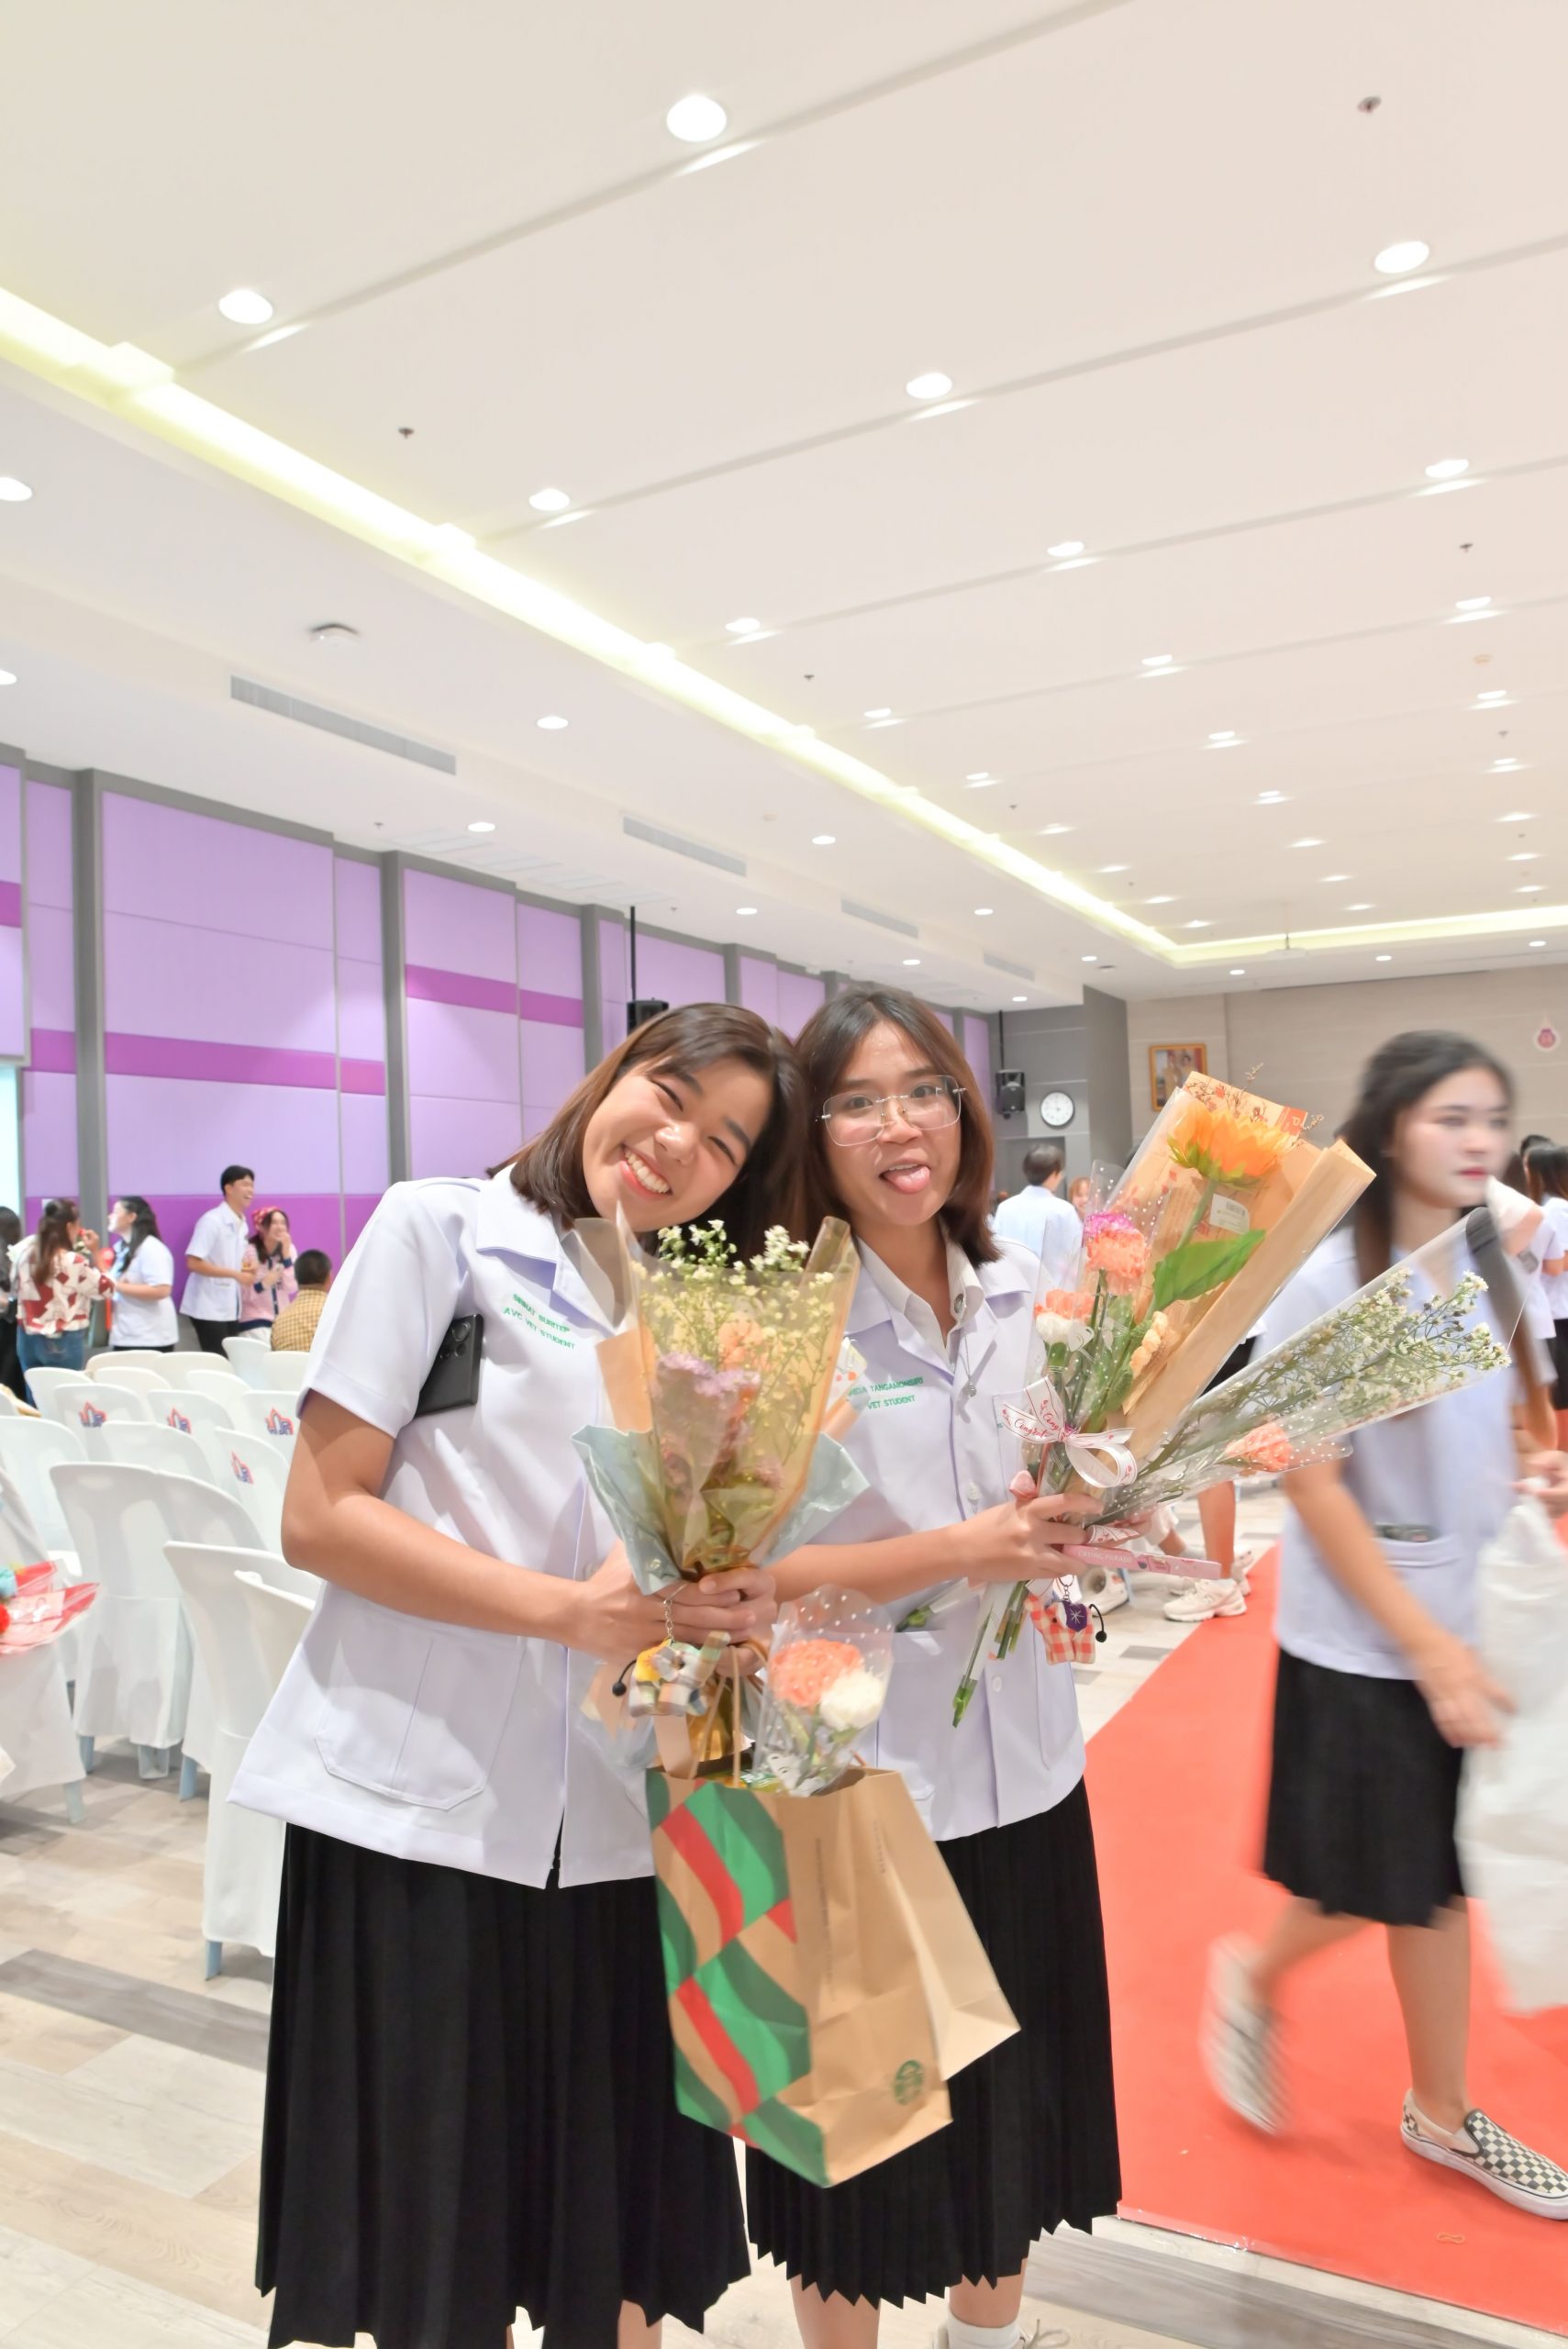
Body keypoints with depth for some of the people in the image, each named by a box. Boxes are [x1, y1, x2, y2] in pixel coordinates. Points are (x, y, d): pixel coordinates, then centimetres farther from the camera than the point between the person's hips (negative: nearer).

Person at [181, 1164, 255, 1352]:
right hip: (209, 1308, -8)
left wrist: (246, 1271, -1)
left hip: (230, 1309, 8)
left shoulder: (242, 1224, 10)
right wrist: (235, 1274, -22)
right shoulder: (212, 1220, -14)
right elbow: (193, 1263, -20)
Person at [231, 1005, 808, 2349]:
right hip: (424, 1803, -4)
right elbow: (320, 1515, -9)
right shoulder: (442, 1228, -4)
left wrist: (731, 1601, -9)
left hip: (619, 1821, 5)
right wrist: (571, 1610, -17)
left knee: (620, 2236, 15)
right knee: (433, 2235, 10)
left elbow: (711, 1545, 14)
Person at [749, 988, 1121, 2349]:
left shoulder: (1021, 1290, 0)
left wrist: (1084, 1524, -8)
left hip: (1023, 1764, 6)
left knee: (1014, 2104, 24)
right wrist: (958, 1552, -25)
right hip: (859, 1778, -5)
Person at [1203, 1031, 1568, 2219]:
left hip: (1472, 1628, 6)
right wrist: (1428, 1646, -17)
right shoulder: (1326, 1283, -17)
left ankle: (1443, 2114, 36)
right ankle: (1255, 1976, 38)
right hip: (1363, 1642, -6)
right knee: (1377, 1884, 8)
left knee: (1445, 1876, 17)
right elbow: (1312, 1482, -17)